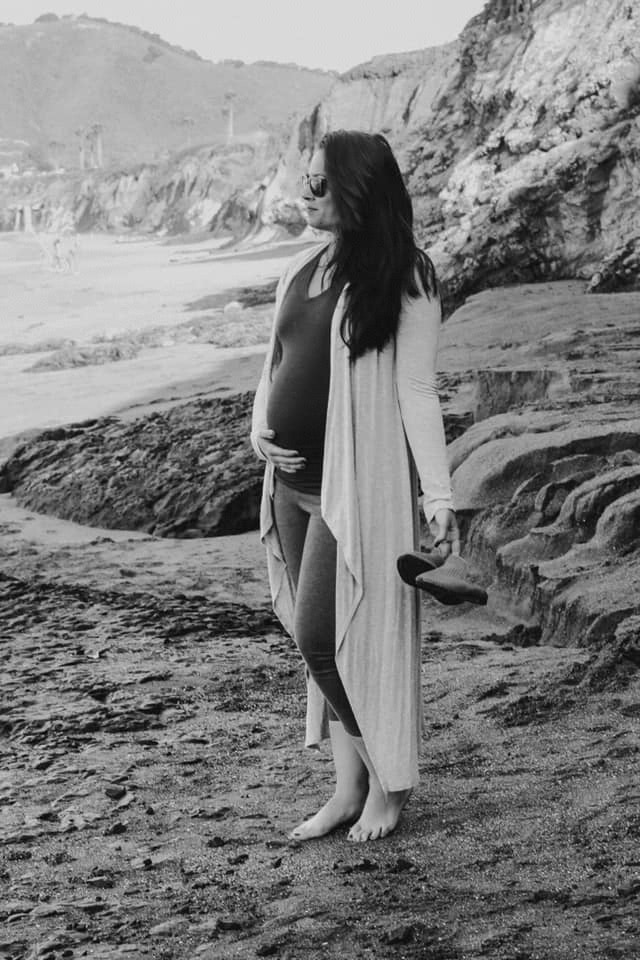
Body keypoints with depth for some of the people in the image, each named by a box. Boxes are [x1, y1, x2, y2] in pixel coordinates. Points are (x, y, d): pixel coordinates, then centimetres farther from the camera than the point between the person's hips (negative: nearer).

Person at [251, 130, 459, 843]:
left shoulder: (404, 280, -10)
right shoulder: (300, 272, 11)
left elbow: (416, 393, -11)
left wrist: (438, 497, -13)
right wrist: (259, 430, 0)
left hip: (357, 483, -7)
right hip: (293, 479, 7)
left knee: (323, 637, -8)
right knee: (315, 639, 10)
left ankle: (389, 782, 12)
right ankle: (349, 786, 22)